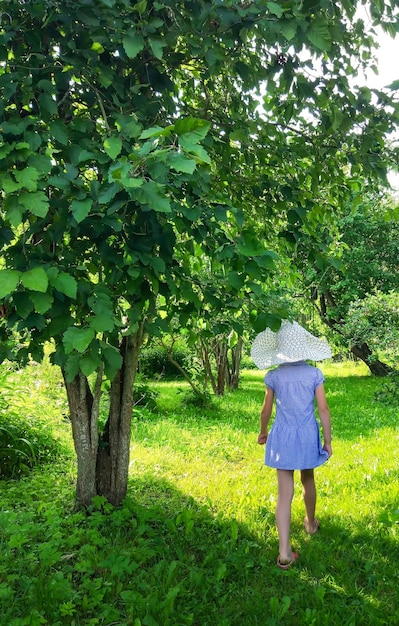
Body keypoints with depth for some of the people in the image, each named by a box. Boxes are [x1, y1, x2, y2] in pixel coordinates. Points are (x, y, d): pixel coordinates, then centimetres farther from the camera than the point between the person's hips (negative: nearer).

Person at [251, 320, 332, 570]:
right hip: (307, 436, 1)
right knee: (308, 481, 26)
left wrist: (263, 432, 19)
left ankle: (284, 553, 0)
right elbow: (324, 410, -8)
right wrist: (328, 440, 2)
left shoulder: (273, 377, -7)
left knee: (285, 493, 2)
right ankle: (311, 523, 49)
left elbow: (267, 410, 2)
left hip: (283, 437, 0)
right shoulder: (314, 374, -9)